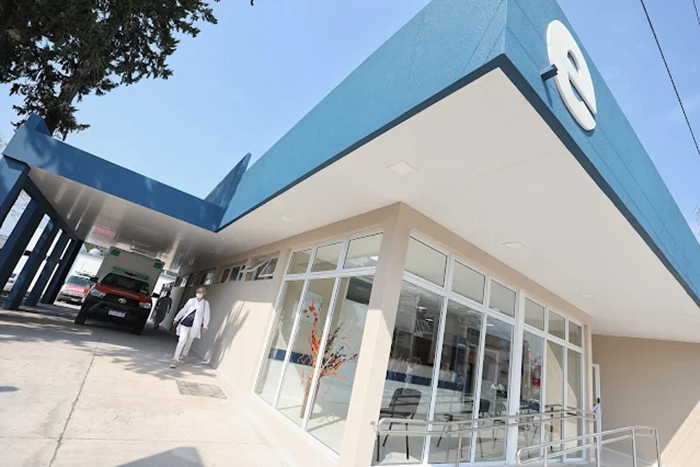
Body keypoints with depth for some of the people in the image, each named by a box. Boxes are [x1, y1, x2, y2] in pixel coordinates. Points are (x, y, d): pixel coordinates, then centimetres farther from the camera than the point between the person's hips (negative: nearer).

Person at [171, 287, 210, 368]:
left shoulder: (205, 303, 1)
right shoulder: (191, 300, 4)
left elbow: (206, 315, 1)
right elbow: (183, 310, 12)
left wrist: (205, 325, -5)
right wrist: (176, 319, 15)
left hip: (195, 325, 0)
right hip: (185, 322, 0)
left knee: (189, 341, 12)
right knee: (182, 340, -7)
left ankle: (184, 357, 32)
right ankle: (175, 359, -1)